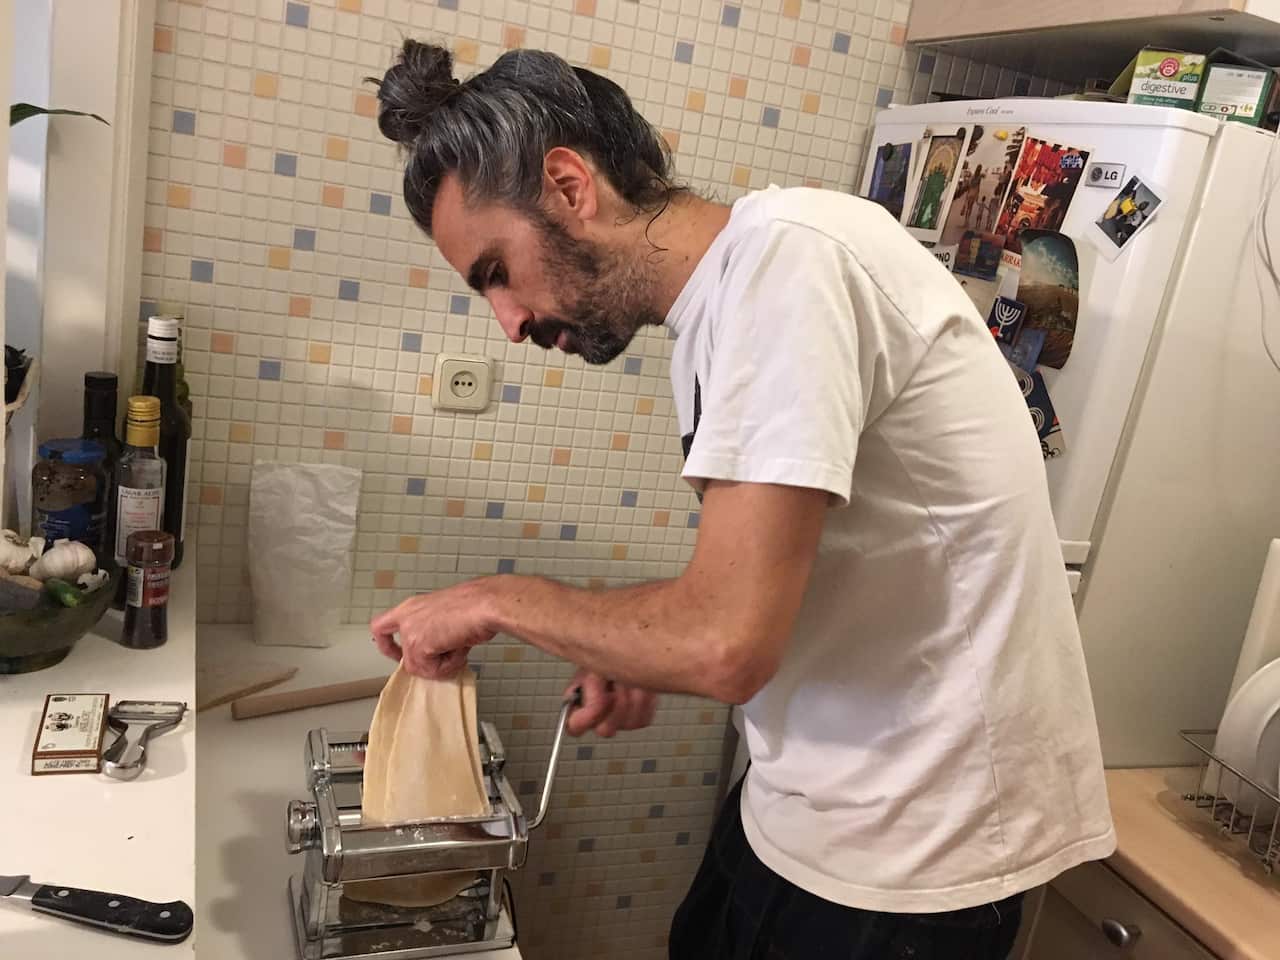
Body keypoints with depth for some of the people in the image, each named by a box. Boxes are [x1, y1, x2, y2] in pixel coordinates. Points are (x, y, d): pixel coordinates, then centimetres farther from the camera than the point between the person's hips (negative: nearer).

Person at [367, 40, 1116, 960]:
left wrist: (499, 599, -13)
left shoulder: (785, 254, -22)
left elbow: (731, 644, -28)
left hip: (909, 851, -8)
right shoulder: (710, 315, 7)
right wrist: (646, 656, -1)